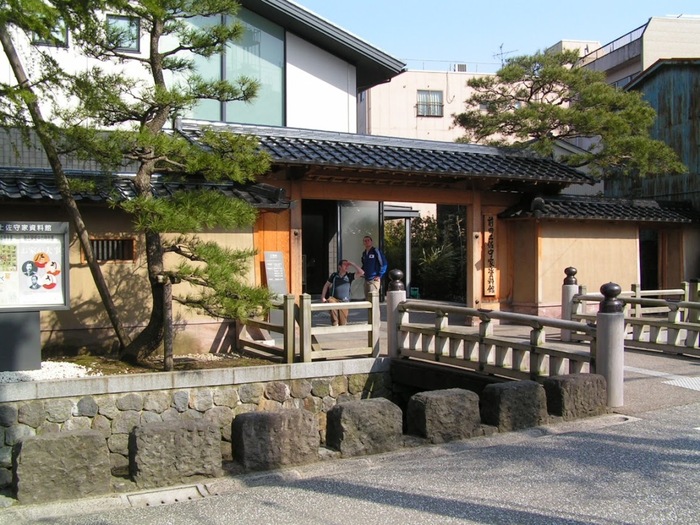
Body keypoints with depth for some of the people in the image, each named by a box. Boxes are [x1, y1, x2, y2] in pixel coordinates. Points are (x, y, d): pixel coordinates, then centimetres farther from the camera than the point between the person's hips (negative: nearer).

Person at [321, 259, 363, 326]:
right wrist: (323, 297, 7)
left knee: (343, 323, -8)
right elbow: (326, 285, 16)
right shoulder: (334, 275, 7)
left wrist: (352, 264, -8)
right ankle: (335, 324, -30)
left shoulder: (349, 276, 4)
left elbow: (361, 273, -9)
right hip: (334, 299, 0)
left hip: (344, 301, 0)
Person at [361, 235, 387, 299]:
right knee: (367, 298, 9)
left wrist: (379, 275, -10)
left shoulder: (375, 251, -7)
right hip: (366, 279, 7)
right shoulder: (364, 253, 15)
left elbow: (383, 264, -9)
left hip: (374, 279, -7)